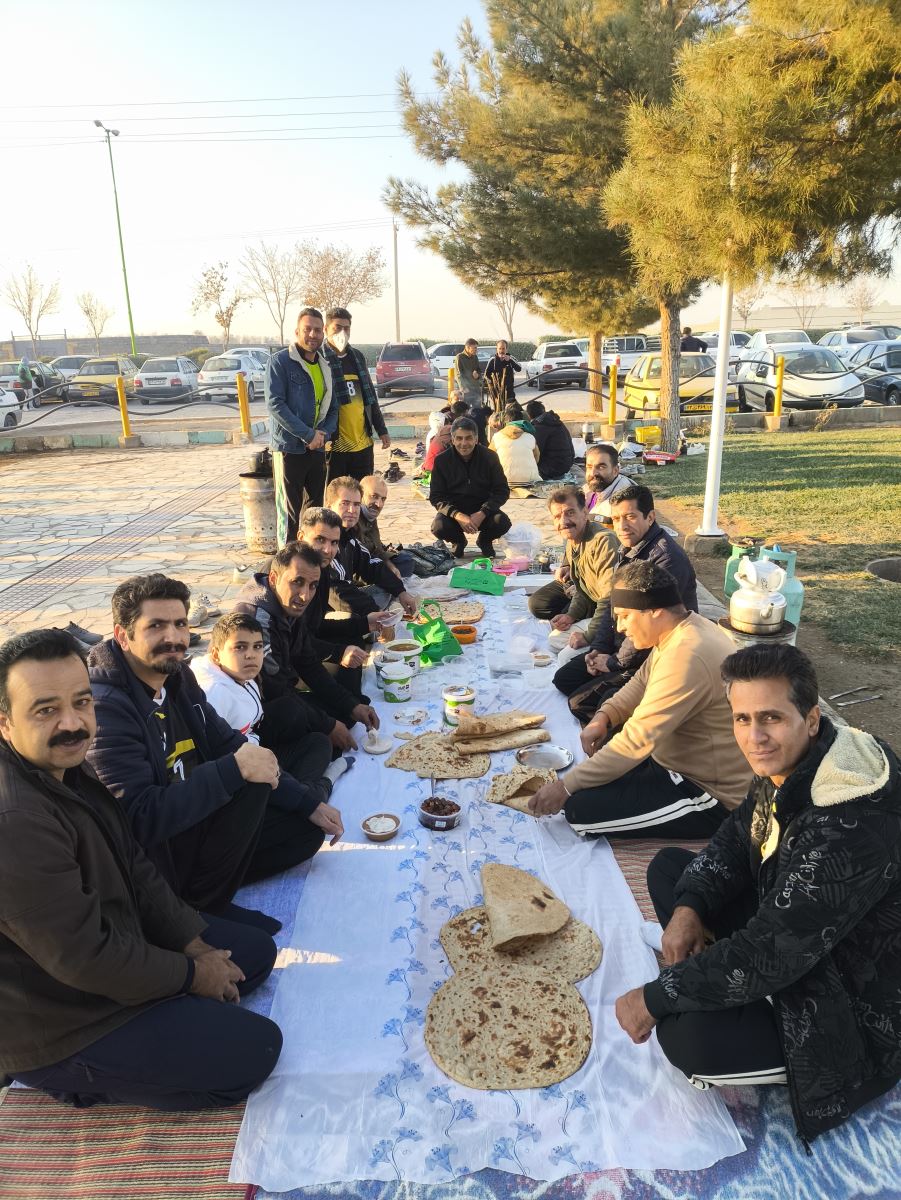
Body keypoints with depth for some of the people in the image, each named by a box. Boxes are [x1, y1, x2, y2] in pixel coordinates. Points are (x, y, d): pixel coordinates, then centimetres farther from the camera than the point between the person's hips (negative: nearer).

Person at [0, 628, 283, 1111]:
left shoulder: (67, 770, -2)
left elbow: (135, 870, 5)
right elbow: (86, 958, -30)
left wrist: (194, 943, -1)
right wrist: (190, 974, -15)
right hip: (62, 1029, -9)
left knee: (256, 952, 13)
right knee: (254, 1049, -9)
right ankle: (88, 1084, 5)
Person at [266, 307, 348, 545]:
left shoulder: (326, 366, 13)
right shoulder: (280, 361, -6)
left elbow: (333, 407, 14)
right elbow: (274, 404, -15)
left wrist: (324, 433, -7)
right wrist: (308, 435, -19)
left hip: (317, 448, 6)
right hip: (289, 447, -6)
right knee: (290, 512, -2)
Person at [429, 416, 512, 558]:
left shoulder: (490, 457, -7)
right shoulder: (442, 460, -8)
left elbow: (503, 491, -7)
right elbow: (435, 497, -9)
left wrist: (482, 513, -24)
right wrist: (458, 515, -27)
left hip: (483, 510, 0)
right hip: (454, 510, 0)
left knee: (503, 522, -29)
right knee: (438, 527, -31)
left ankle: (484, 540, 9)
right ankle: (458, 541, 8)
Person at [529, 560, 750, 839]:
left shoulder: (685, 656, -31)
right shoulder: (683, 631, 1)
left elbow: (638, 740, -31)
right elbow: (642, 682, 15)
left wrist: (566, 786, -24)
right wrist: (603, 716, -5)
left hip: (707, 794, -10)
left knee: (581, 810, -17)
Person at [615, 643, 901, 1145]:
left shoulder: (849, 828, -36)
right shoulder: (789, 764, -10)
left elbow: (768, 953, -33)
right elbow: (737, 840, 6)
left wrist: (654, 999, -23)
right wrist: (689, 907, -12)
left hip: (851, 1004, -8)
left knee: (686, 1037, -27)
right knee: (668, 866, 4)